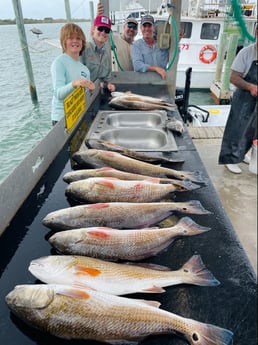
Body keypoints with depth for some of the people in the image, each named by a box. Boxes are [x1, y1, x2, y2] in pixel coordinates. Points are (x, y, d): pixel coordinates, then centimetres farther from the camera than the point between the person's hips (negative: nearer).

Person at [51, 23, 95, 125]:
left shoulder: (83, 64, 9)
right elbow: (58, 94, -23)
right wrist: (74, 84, -39)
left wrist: (91, 88, 0)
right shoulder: (59, 62, -12)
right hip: (62, 118, -6)